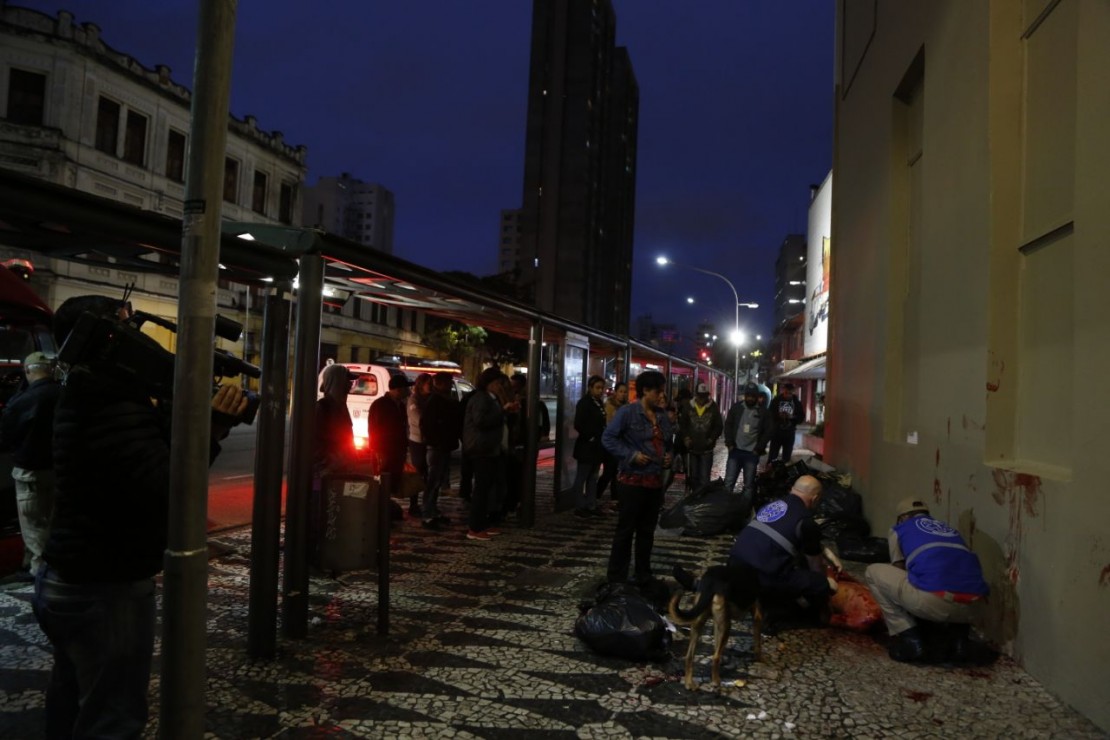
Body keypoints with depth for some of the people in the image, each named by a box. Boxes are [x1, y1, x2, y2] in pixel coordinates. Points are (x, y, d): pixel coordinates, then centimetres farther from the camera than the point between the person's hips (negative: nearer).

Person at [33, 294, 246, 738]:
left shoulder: (87, 398, 8)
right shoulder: (113, 408, -25)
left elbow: (151, 448, 11)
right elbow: (166, 488, -32)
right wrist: (214, 424, -26)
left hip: (69, 581, 10)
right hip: (106, 590, -10)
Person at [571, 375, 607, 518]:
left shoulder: (599, 403, 12)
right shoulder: (584, 402, -11)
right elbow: (578, 424, -19)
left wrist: (601, 440, 5)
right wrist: (590, 438, -14)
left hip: (597, 446, 8)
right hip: (586, 446, -8)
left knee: (593, 477, 12)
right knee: (582, 477, 2)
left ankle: (591, 505, 19)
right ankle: (579, 507, 8)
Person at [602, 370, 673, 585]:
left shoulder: (662, 416, 10)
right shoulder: (627, 412, -11)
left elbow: (668, 443, 24)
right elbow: (608, 438, -13)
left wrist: (669, 455, 2)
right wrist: (631, 455, -19)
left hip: (655, 481, 7)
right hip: (633, 480, -7)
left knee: (647, 531, 15)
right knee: (625, 530, 0)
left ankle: (643, 576, 26)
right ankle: (616, 579, 9)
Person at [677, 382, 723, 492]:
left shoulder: (713, 408, -6)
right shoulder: (688, 406, -1)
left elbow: (719, 426, 1)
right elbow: (682, 424, 6)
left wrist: (712, 438, -10)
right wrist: (685, 437, -5)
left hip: (707, 449, -2)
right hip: (692, 447, 3)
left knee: (704, 478, -6)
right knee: (693, 476, 13)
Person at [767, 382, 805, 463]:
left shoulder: (796, 403, 1)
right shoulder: (776, 400, -4)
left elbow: (801, 417, 1)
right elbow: (769, 414, -7)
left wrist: (791, 417, -17)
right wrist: (779, 415, -25)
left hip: (789, 434, 2)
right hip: (776, 432, -2)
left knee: (786, 457, 10)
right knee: (772, 455, -1)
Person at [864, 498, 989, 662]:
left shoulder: (899, 529, 23)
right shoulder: (949, 529, 36)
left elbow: (899, 572, 30)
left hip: (934, 602, -5)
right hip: (973, 607, 6)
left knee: (873, 572, 18)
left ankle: (909, 640, 11)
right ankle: (958, 641, 22)